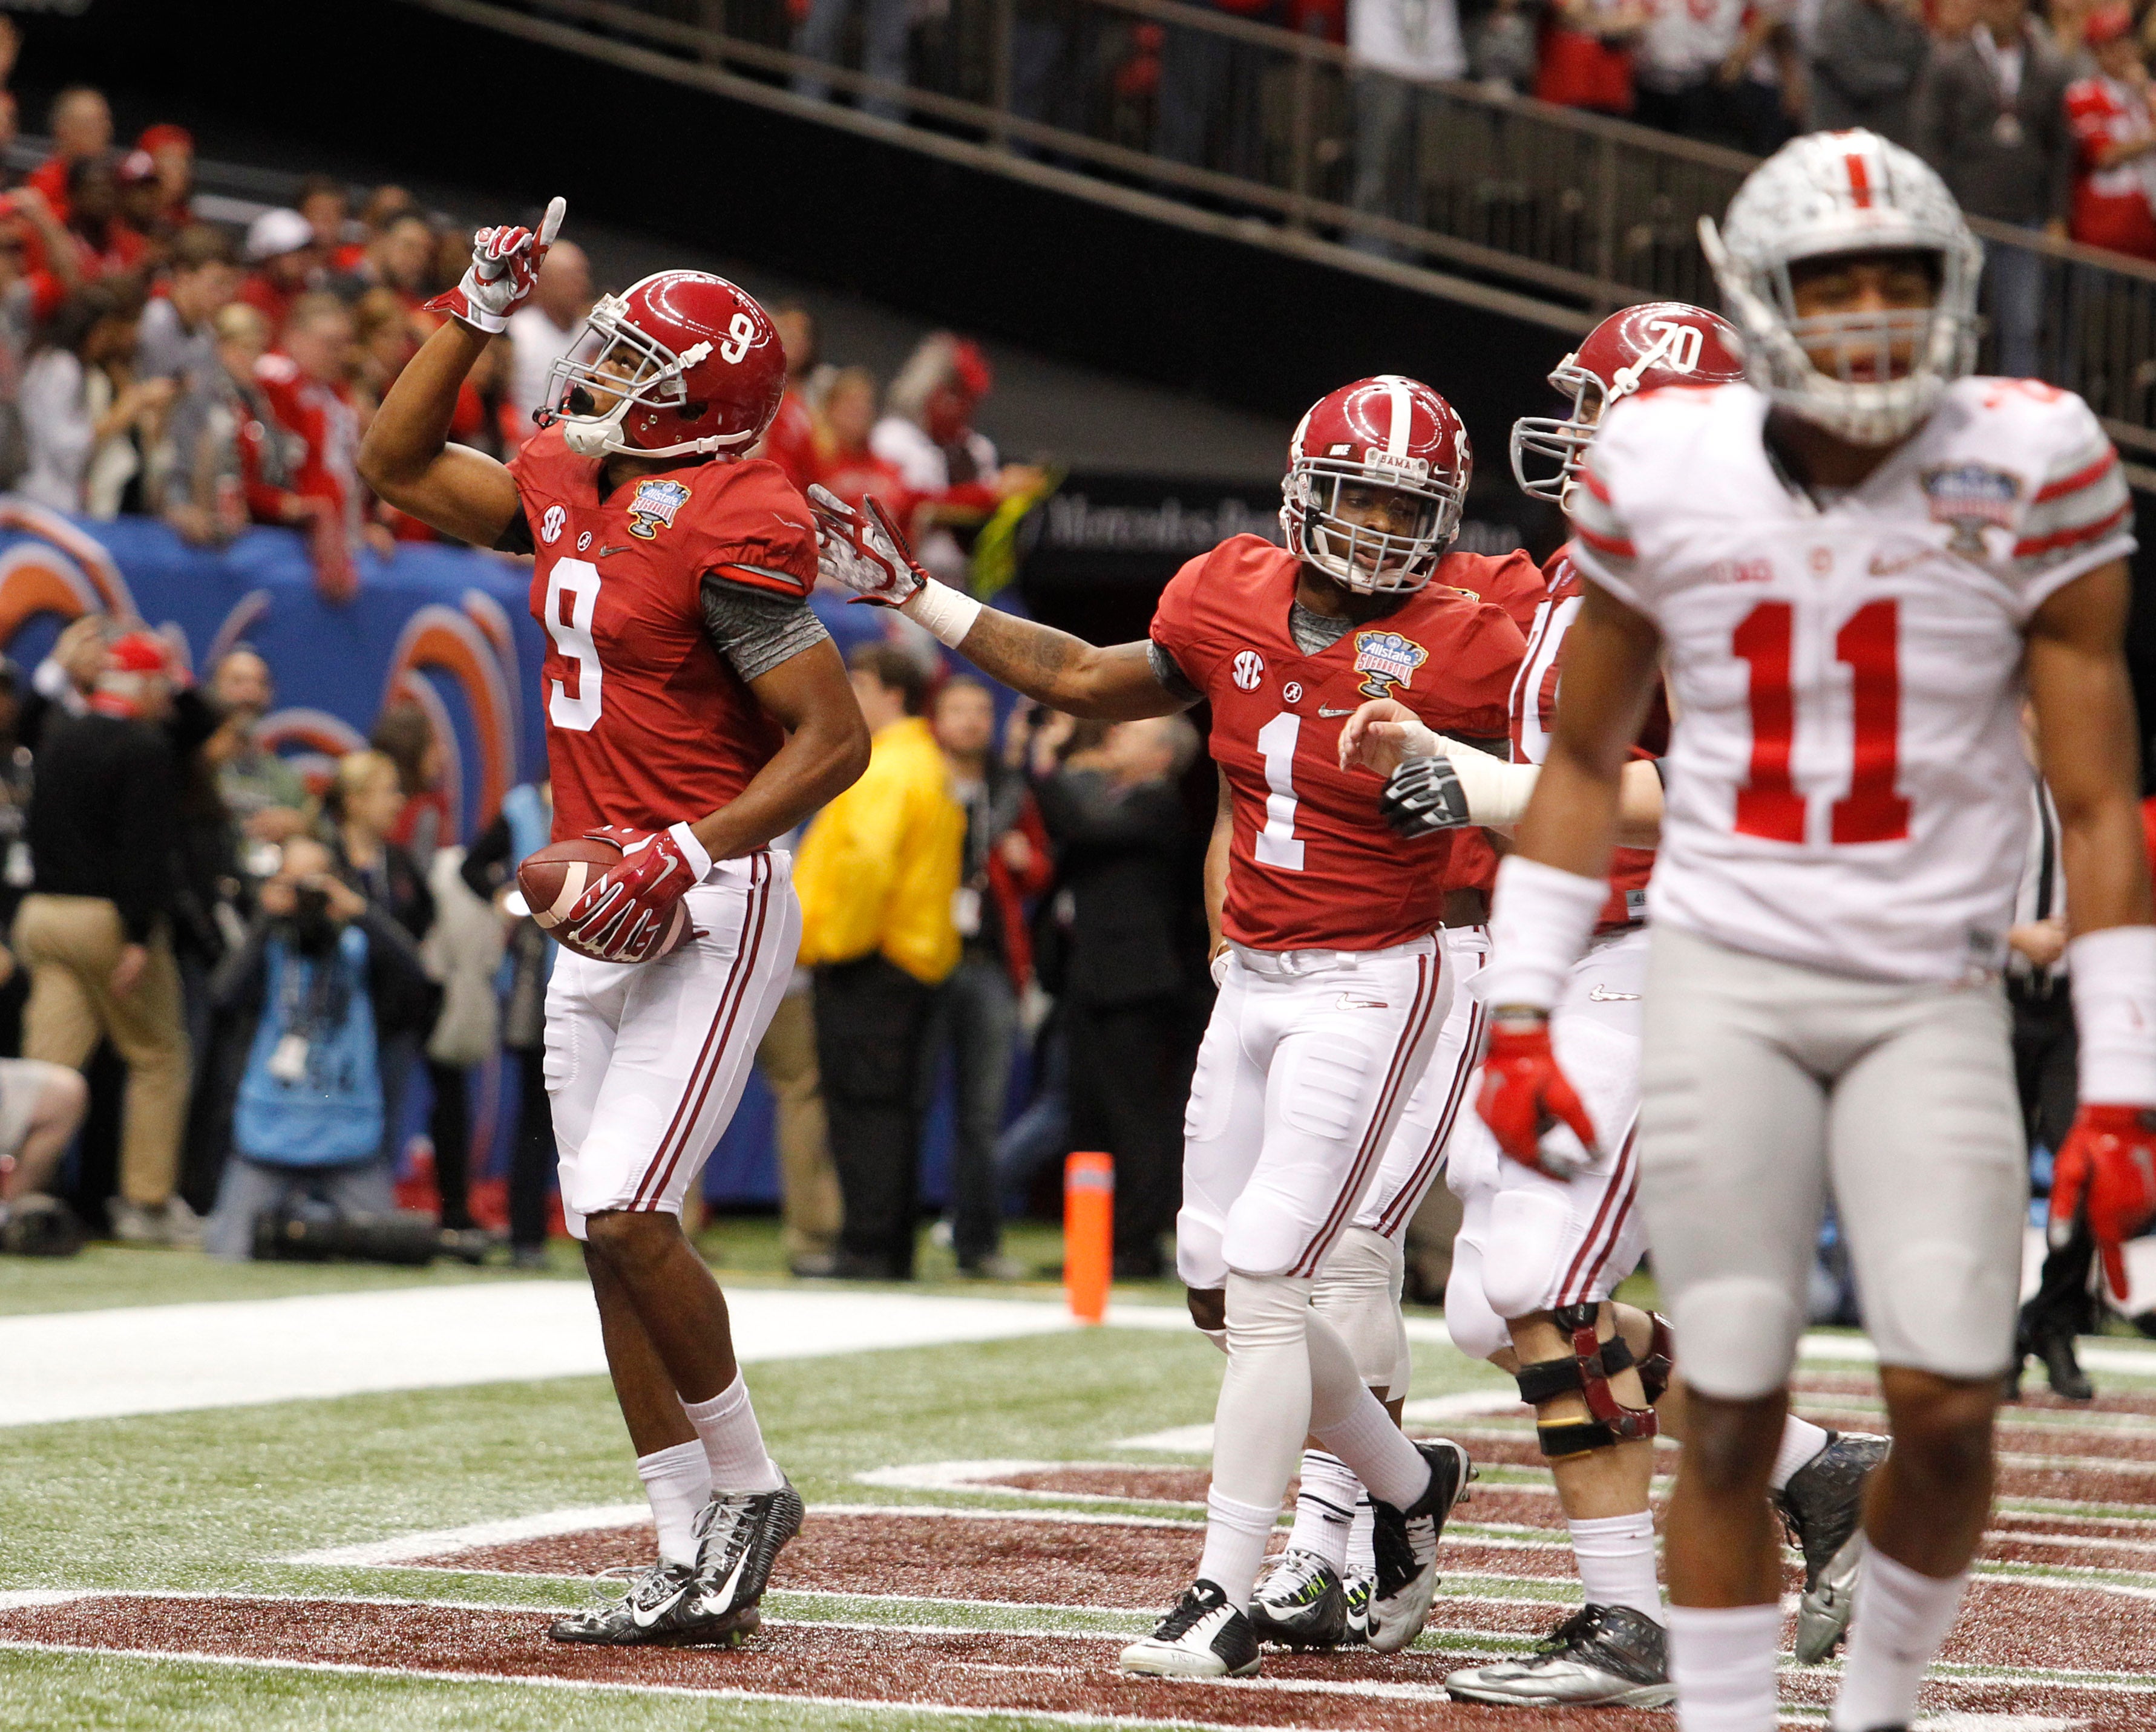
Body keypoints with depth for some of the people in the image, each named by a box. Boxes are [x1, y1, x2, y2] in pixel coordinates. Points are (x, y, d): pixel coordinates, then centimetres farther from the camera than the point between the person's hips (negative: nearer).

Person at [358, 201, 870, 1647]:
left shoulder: (729, 528, -16)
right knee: (609, 1232, 7)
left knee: (627, 1215, -16)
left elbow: (834, 737, -17)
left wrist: (680, 859, -21)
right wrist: (479, 312, 16)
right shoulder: (566, 488, 10)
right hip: (604, 914, 9)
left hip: (709, 910, -9)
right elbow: (397, 462, 26)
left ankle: (746, 1486, 5)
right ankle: (695, 1559, 12)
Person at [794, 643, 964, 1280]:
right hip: (916, 958, 10)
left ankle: (869, 1248, -13)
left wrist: (836, 941, -15)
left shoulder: (887, 771, -12)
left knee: (864, 1107, -10)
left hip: (869, 963, -10)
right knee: (890, 1106, 11)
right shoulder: (928, 767, 21)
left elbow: (866, 858, -25)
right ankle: (892, 1253, 13)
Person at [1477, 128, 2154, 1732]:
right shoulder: (1666, 473, 1)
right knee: (1732, 1416, -3)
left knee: (1947, 1404, -10)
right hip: (1724, 982, 1)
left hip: (1932, 996, -1)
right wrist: (1520, 1014, 9)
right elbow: (1585, 758, 14)